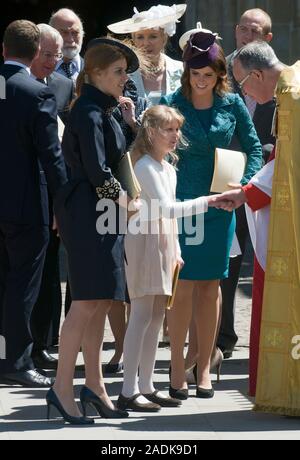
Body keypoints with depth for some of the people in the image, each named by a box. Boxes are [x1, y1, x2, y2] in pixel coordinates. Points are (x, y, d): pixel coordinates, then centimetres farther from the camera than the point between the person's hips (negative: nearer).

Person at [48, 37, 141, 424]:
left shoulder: (102, 111, 18)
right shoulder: (89, 113, -13)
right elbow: (97, 172, -18)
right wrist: (126, 199, -6)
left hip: (100, 213, 10)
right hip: (87, 212, -10)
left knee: (100, 302, 9)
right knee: (88, 301, -13)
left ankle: (93, 384, 14)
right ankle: (62, 387, -12)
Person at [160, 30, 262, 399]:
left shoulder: (232, 105, 3)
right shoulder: (171, 104, -4)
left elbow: (253, 147, 9)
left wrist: (244, 187, -4)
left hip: (219, 206, 3)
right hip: (180, 204, -2)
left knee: (210, 285, 6)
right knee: (183, 285, -4)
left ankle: (204, 367, 14)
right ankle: (177, 366, 6)